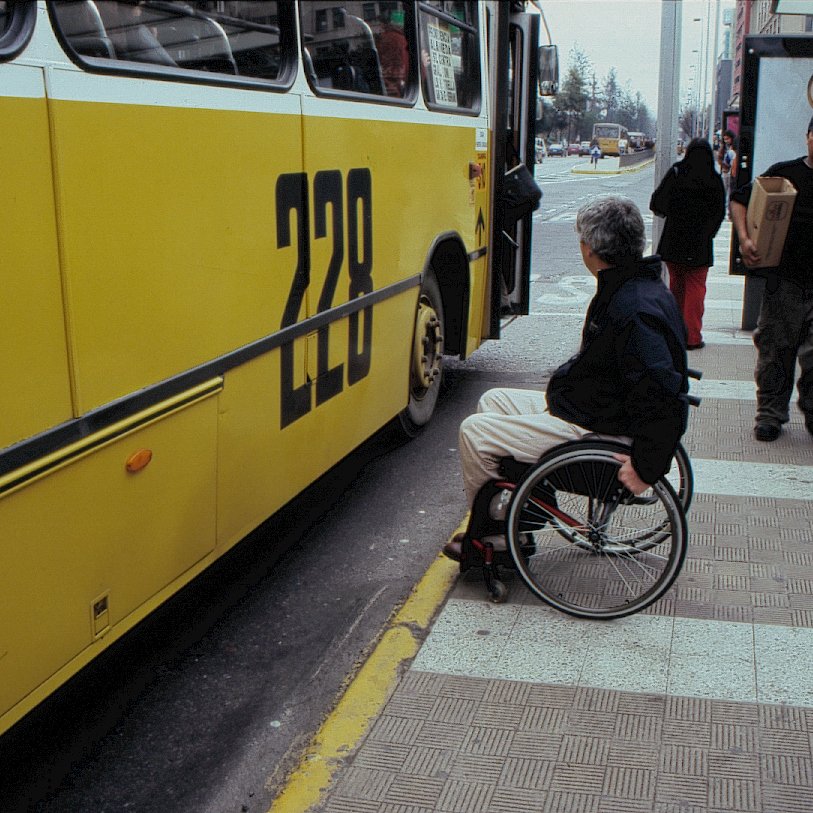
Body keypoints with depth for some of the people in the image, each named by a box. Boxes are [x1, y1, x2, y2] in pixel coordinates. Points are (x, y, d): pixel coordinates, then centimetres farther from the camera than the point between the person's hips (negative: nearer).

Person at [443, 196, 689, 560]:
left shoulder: (636, 309, -28)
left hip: (594, 430, -11)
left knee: (475, 432, -12)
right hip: (582, 405, 11)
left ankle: (493, 538, 8)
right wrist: (561, 383, 17)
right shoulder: (626, 288, 6)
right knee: (493, 401, 19)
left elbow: (666, 397, -33)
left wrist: (646, 466, -29)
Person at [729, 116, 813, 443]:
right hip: (784, 279, 1)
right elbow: (739, 200, 9)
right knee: (775, 349, 8)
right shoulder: (784, 172, 4)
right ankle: (770, 413, 20)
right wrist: (744, 238, -7)